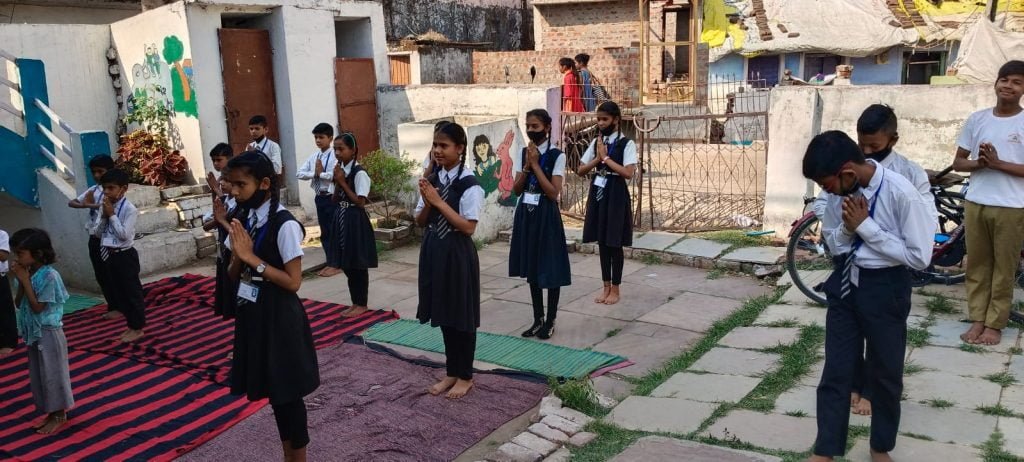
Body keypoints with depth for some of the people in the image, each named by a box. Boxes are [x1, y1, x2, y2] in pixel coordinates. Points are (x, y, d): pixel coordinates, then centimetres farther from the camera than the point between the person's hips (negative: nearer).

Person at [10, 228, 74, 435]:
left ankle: (60, 415, 16)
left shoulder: (49, 276, -21)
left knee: (52, 373, 2)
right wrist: (20, 281, -9)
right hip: (34, 332, 8)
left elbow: (37, 307, -20)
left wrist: (25, 281, -19)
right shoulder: (27, 273, 2)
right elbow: (20, 304, 4)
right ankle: (52, 413, 26)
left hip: (48, 333, -8)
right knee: (38, 375, 14)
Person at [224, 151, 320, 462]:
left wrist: (252, 258, -20)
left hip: (279, 318, -7)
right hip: (253, 314, 7)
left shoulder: (284, 224, -18)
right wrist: (238, 257, -12)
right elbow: (233, 276, 9)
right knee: (272, 389, 18)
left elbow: (293, 282, -19)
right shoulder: (244, 219, 3)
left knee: (288, 391, 5)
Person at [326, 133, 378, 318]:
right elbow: (336, 199, 11)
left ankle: (362, 304, 13)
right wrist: (337, 182, -6)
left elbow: (360, 202, -18)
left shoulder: (359, 173, -15)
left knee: (358, 265, 2)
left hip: (355, 221, -8)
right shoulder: (340, 170, 8)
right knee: (347, 265, 13)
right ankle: (355, 302, 24)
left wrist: (342, 182, -16)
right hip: (342, 219, 8)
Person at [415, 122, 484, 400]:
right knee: (443, 314, 16)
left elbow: (468, 227, -20)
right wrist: (427, 203, -12)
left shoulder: (469, 185, -14)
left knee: (462, 316, 6)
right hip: (434, 251, 7)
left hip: (458, 254, -7)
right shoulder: (432, 181, 5)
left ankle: (465, 376, 22)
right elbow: (420, 222, 8)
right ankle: (452, 373, 30)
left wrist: (439, 202, -22)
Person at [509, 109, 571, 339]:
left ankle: (550, 322, 16)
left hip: (546, 215, -6)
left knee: (550, 268, 2)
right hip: (526, 213, 6)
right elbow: (516, 190, 4)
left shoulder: (556, 155, -10)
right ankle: (538, 319, 25)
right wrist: (527, 166, -9)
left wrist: (536, 165, -17)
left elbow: (553, 193, -17)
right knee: (532, 267, 13)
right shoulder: (524, 152, 7)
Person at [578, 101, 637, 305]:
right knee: (602, 243, 11)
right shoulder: (596, 142, 8)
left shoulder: (626, 144, -8)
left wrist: (606, 158, -16)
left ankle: (615, 289, 14)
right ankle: (606, 287, 22)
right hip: (598, 194, 5)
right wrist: (598, 158, -8)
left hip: (616, 196, -5)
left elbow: (628, 173, -20)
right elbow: (581, 171, 7)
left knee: (614, 244, 2)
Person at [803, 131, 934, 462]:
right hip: (845, 283, 4)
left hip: (884, 289, -4)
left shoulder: (901, 194, -22)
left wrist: (866, 226, -21)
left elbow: (919, 257, -19)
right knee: (836, 370, 9)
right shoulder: (842, 191, -6)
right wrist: (847, 227, -15)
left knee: (885, 372, 14)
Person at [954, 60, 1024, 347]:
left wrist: (998, 163, -18)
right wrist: (979, 162, -12)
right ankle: (978, 320, 18)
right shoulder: (977, 119, 5)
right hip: (975, 203, 3)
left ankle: (995, 324, 14)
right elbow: (958, 162, 8)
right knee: (977, 265, 9)